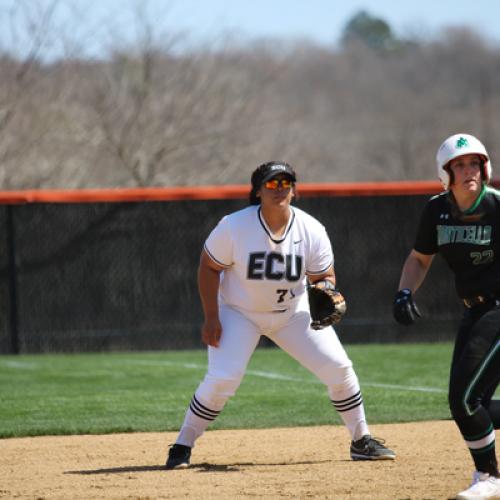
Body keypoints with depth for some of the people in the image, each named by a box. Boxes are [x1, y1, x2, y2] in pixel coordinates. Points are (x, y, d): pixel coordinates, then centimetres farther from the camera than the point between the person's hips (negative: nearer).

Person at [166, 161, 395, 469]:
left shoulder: (311, 230, -16)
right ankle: (183, 446, -3)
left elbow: (324, 276, -5)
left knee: (338, 368, -5)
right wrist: (211, 318, -16)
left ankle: (361, 441, 14)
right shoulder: (234, 227, -23)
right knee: (222, 379, -21)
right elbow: (209, 267, -11)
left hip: (293, 313, 3)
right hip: (239, 313, -3)